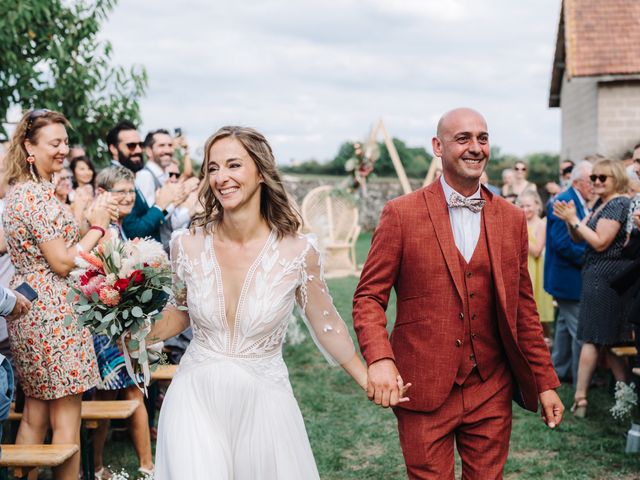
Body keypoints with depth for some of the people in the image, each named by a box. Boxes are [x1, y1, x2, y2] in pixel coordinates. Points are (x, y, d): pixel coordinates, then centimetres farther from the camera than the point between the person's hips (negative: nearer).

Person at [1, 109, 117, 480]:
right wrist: (97, 227, -8)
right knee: (66, 418, -1)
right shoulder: (39, 195, -16)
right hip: (53, 313, -10)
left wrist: (90, 220, 10)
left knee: (35, 414, 16)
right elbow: (62, 262, -18)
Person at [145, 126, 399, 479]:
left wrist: (369, 382, 9)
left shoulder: (297, 251, -11)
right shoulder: (187, 244, -7)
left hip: (262, 406, 0)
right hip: (196, 401, 1)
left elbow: (326, 325, 3)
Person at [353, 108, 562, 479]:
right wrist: (379, 359, -22)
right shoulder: (402, 213, -5)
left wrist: (546, 382, 8)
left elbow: (523, 308, 10)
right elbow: (369, 296, -5)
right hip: (424, 391, -3)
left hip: (491, 391, 3)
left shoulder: (512, 219, 5)